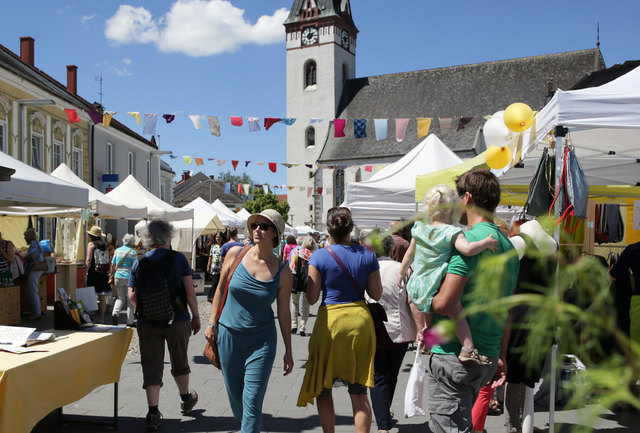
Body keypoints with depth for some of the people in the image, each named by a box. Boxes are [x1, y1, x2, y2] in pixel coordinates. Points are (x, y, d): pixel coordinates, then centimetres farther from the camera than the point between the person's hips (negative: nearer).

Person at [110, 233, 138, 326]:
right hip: (129, 277, -4)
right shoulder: (133, 252, -8)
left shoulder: (117, 251, 6)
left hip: (118, 277, 4)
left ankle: (115, 313, -7)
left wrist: (112, 276, 22)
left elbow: (112, 265, 10)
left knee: (121, 297, 17)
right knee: (130, 299, 7)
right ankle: (129, 321, 11)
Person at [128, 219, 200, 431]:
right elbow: (190, 291, -9)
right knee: (179, 361, 18)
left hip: (148, 323, 1)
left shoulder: (139, 264, 1)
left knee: (151, 367, 5)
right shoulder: (178, 259, -5)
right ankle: (186, 400, 37)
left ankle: (153, 413, 1)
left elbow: (132, 296, 3)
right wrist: (196, 316, 2)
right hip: (177, 319, -1)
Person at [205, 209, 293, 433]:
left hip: (262, 340, -2)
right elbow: (220, 289, 5)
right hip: (228, 335, 2)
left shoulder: (282, 272, -9)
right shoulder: (235, 254, -7)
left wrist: (288, 351, 2)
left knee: (252, 402, -3)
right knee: (234, 396, 17)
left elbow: (284, 313, -1)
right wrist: (212, 322, 4)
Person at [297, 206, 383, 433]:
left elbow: (311, 298, -8)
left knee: (323, 388, 14)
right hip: (361, 320, 3)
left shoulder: (319, 256, -10)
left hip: (331, 320, -3)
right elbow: (376, 294, 3)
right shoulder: (367, 255, -2)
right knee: (359, 390, 11)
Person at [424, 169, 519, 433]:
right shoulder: (508, 245, 11)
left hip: (454, 355, -9)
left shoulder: (471, 239, -17)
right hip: (488, 358, 9)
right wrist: (501, 357, 22)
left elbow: (445, 304, -24)